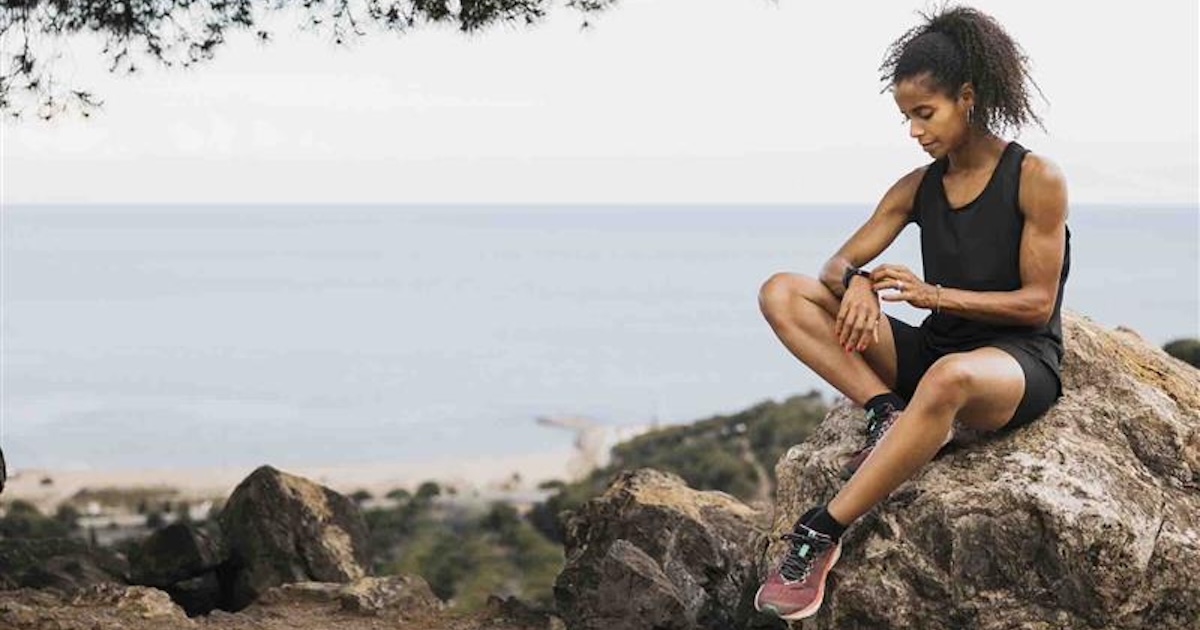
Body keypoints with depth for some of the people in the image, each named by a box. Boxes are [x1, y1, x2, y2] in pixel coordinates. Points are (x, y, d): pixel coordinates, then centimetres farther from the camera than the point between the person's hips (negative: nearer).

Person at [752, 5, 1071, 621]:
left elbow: (1037, 303, -9)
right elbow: (840, 262, 7)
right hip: (934, 349, 6)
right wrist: (855, 283, -18)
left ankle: (821, 534, -39)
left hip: (1019, 362, -6)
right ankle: (886, 413, -23)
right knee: (782, 293, -8)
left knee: (949, 376, -46)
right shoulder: (918, 187, 9)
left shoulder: (1036, 178, -6)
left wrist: (937, 294, -18)